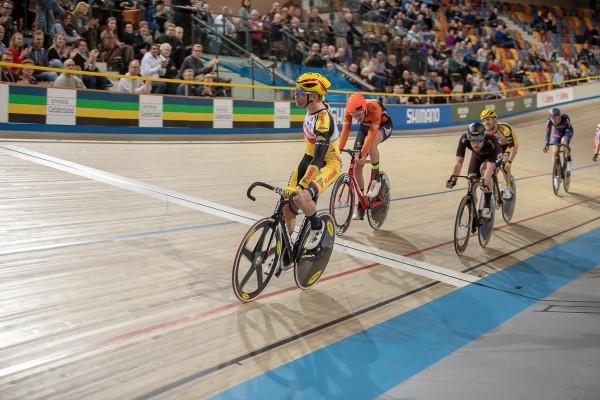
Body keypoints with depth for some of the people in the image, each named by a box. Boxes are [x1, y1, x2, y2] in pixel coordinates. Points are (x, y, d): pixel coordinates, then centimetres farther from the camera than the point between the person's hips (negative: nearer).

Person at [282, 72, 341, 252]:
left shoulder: (323, 120, -31)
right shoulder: (315, 105, -7)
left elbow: (318, 159, -35)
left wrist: (300, 186, -40)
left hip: (327, 164, -8)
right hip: (309, 157, 8)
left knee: (300, 198, -32)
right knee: (287, 200, -1)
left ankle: (317, 227, -2)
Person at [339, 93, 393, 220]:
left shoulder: (374, 108, -38)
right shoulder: (349, 109, -26)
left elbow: (372, 134, -39)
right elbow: (345, 130, -25)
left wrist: (363, 154, -44)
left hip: (383, 125, -5)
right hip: (365, 127, 5)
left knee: (371, 143, -40)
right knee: (357, 165, -4)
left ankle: (376, 178, -18)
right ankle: (361, 204, 10)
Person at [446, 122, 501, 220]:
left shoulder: (492, 142, -42)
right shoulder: (464, 139, -36)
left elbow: (490, 166, -48)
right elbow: (459, 161, -40)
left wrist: (485, 183, -62)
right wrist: (453, 178, -55)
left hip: (492, 156, -3)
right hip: (477, 156, 3)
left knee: (484, 169, -33)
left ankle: (487, 207, -24)